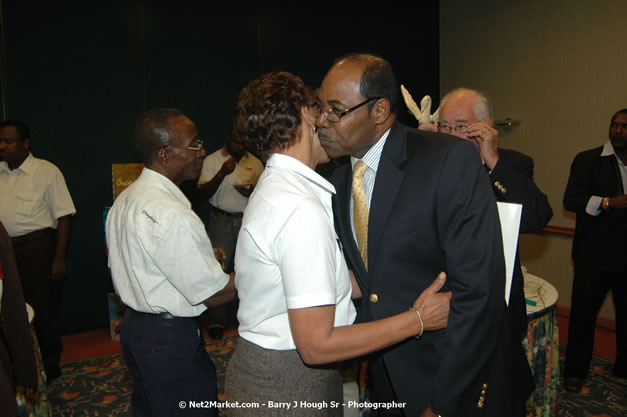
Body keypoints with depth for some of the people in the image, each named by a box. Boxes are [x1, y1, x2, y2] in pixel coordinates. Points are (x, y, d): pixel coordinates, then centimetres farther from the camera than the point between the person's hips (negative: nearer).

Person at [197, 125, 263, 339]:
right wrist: (222, 173, -20)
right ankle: (217, 321, 7)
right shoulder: (212, 160, 0)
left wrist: (251, 192, -8)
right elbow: (202, 193, -7)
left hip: (247, 220, 2)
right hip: (221, 220, -2)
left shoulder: (255, 163, 7)